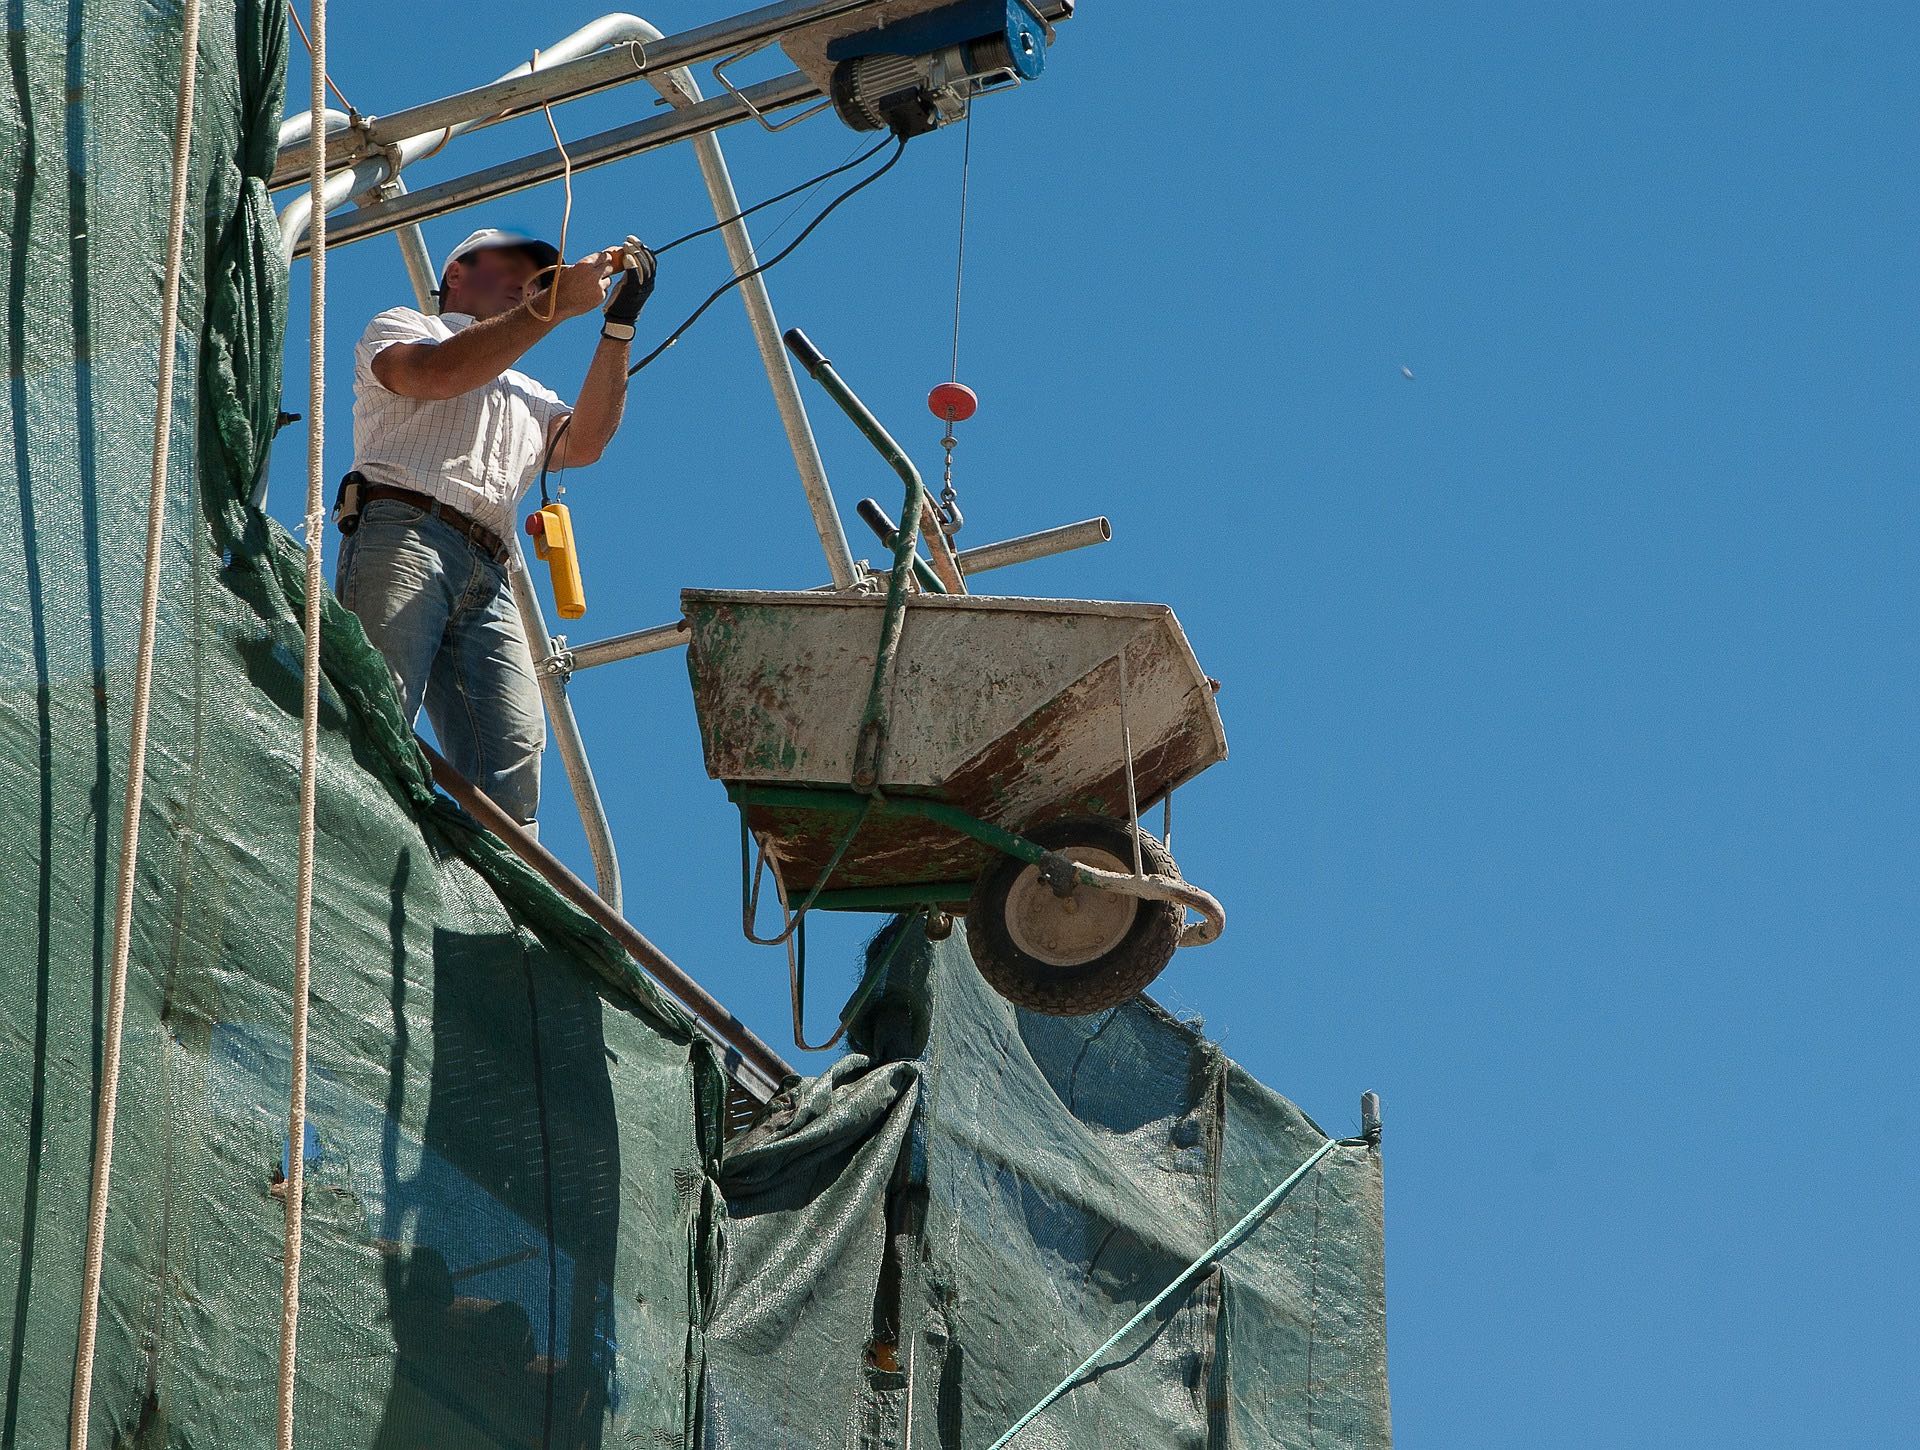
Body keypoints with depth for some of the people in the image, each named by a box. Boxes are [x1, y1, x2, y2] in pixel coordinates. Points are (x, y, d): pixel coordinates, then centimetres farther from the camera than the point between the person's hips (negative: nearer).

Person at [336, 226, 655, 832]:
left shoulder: (525, 396, 38)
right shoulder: (398, 328, 23)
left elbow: (583, 442, 15)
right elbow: (438, 373, -2)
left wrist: (618, 325, 9)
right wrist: (557, 304, -4)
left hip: (489, 580, 6)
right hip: (402, 537, -6)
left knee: (514, 759, -15)